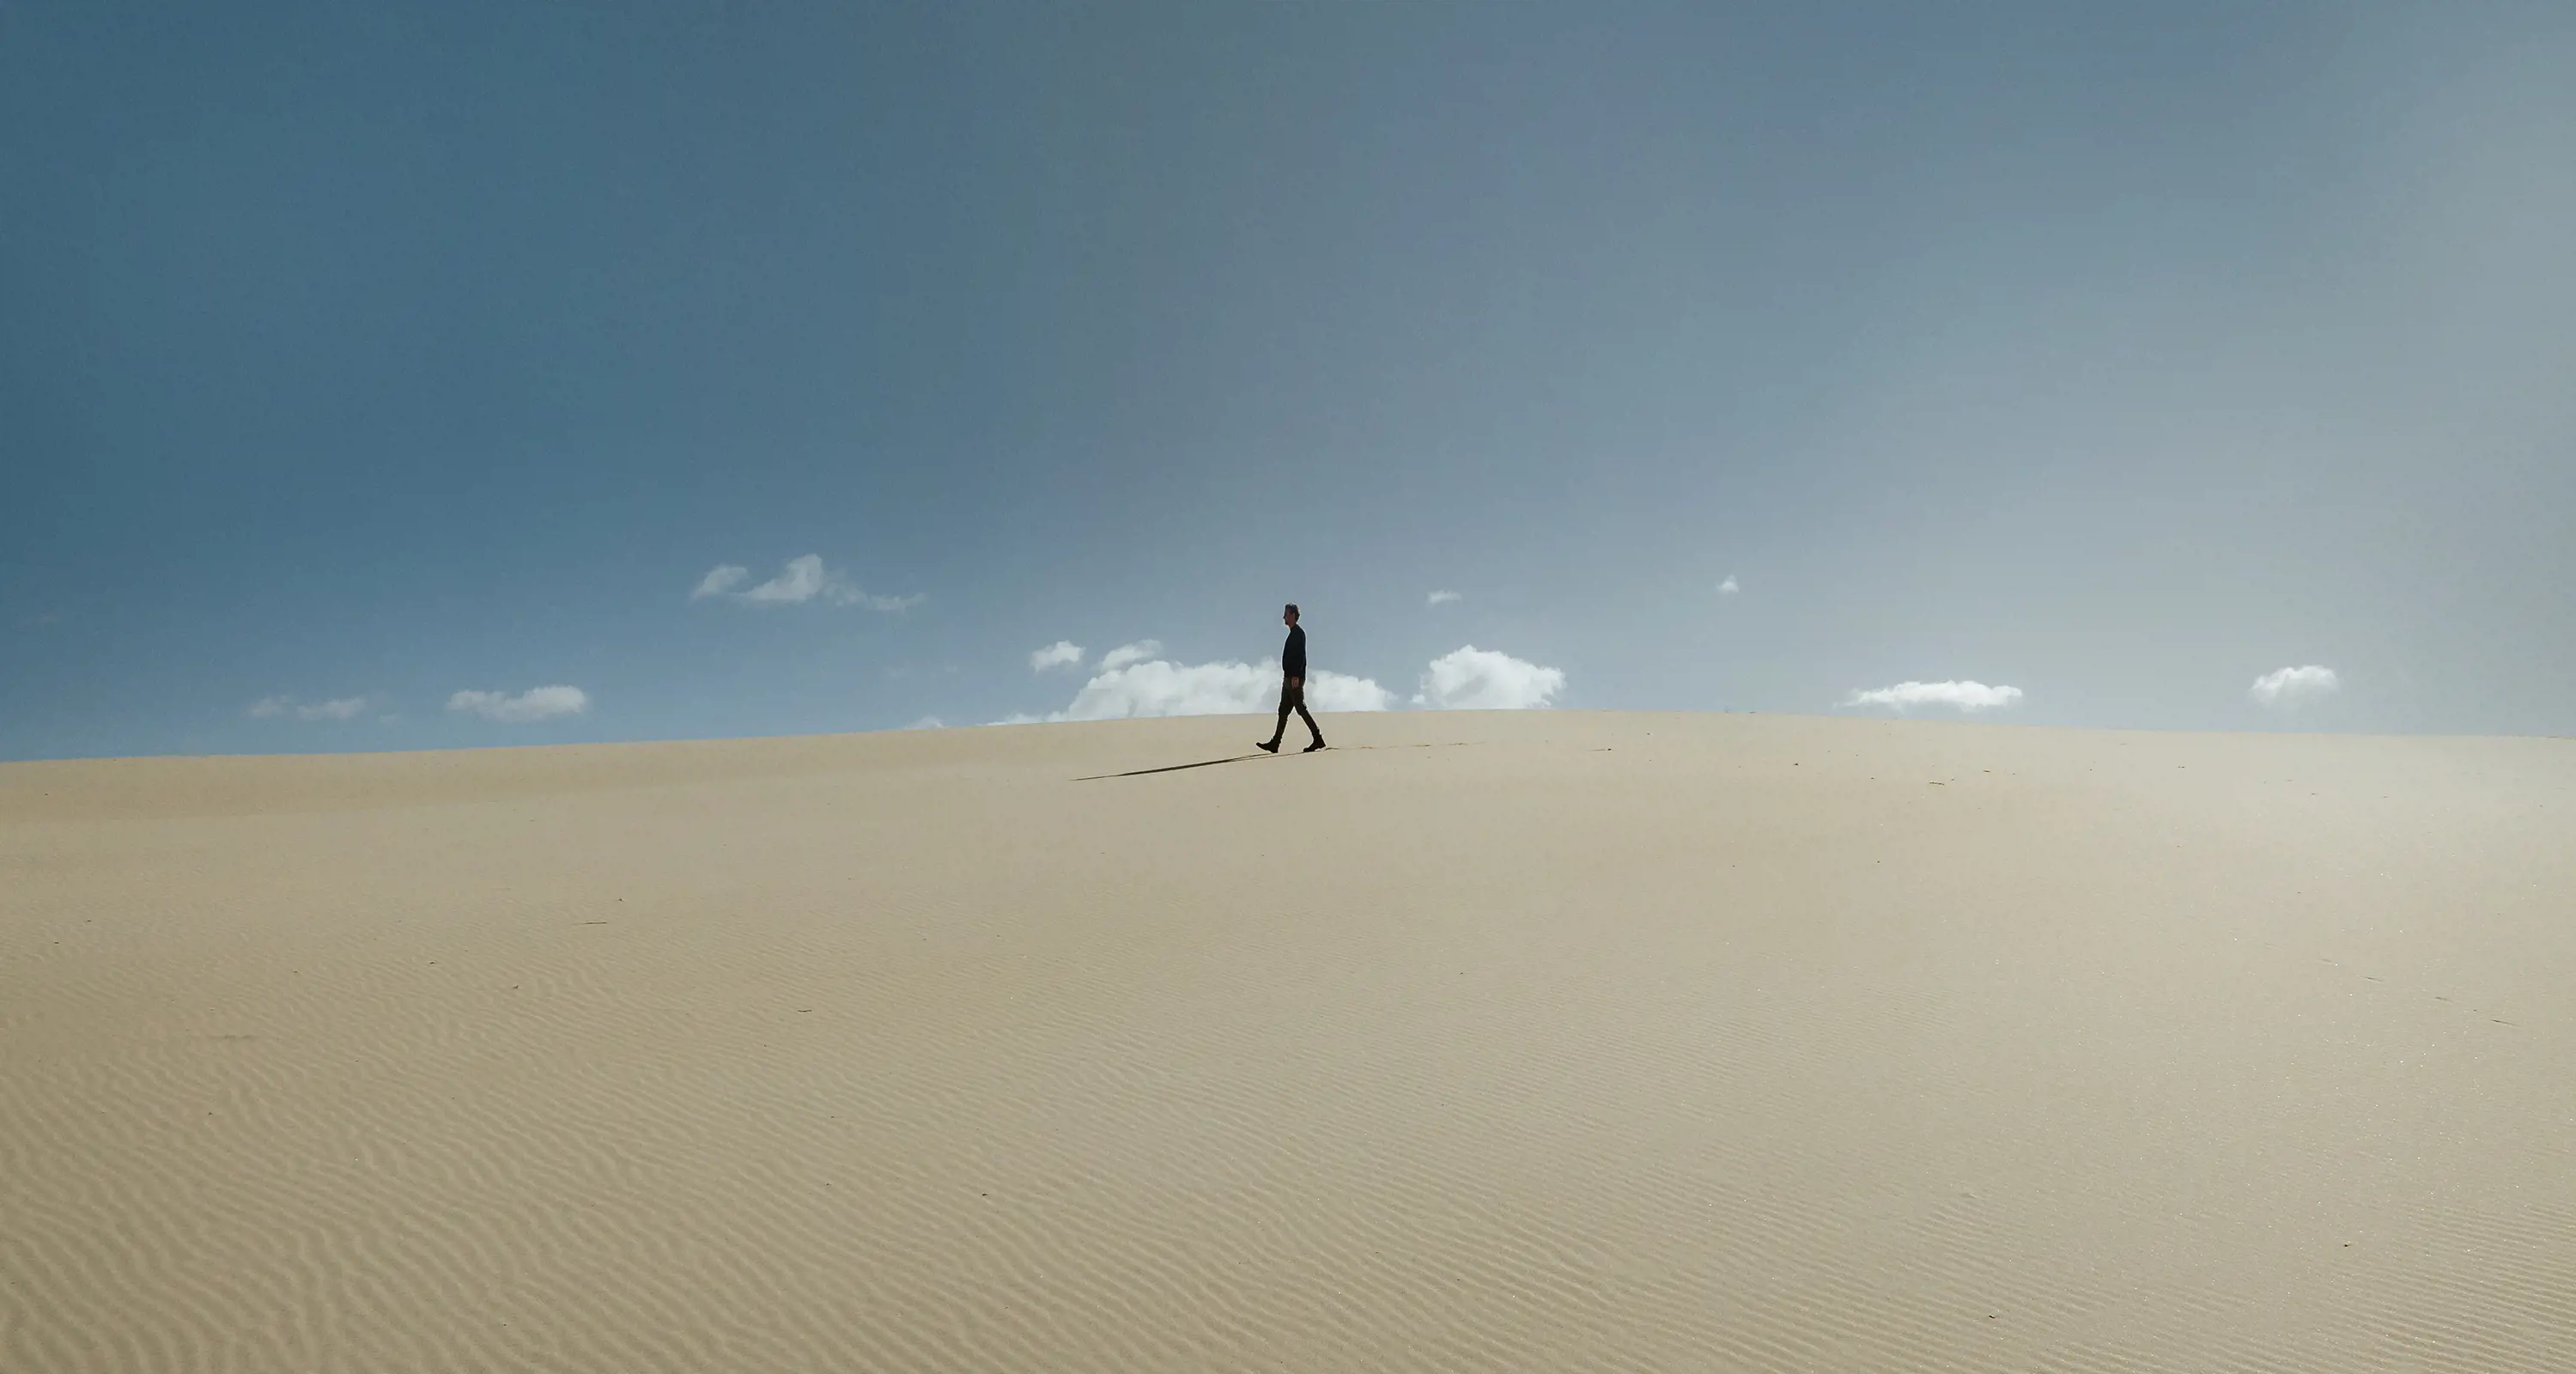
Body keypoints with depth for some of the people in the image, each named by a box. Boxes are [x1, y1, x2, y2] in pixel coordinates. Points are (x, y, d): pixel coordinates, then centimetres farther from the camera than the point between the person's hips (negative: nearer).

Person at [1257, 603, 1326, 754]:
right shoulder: (1293, 633, 18)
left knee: (1301, 709, -8)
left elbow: (1301, 655, -20)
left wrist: (1296, 676, -25)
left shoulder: (1298, 632, -11)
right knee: (1283, 711, 8)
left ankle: (1318, 739, -4)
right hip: (1289, 679, 10)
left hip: (1295, 679, -10)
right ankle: (1274, 744, 9)